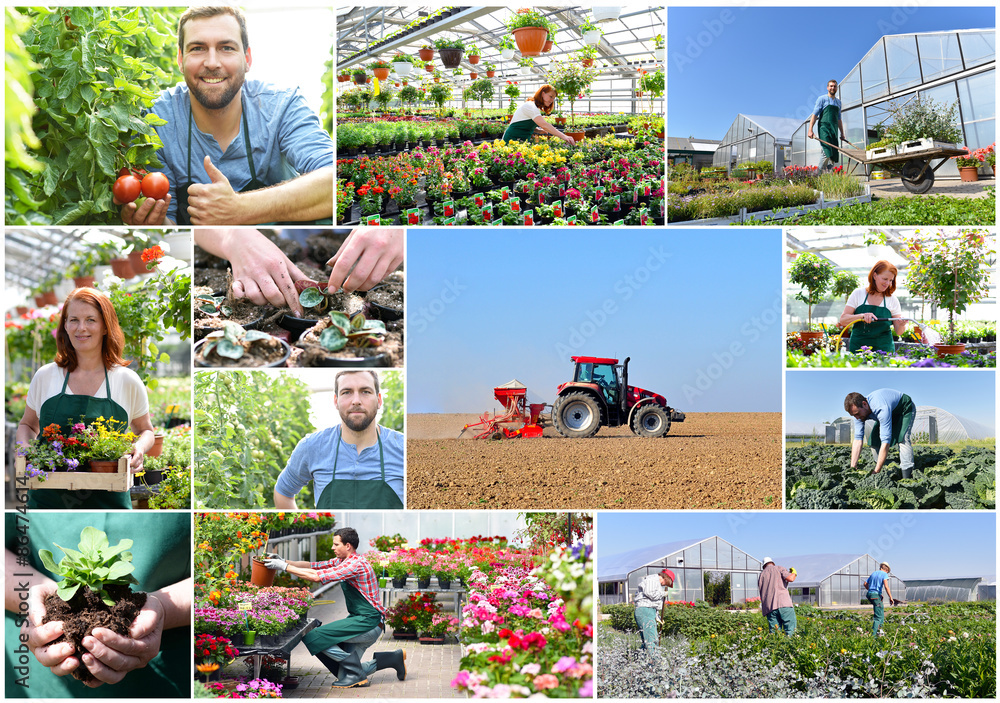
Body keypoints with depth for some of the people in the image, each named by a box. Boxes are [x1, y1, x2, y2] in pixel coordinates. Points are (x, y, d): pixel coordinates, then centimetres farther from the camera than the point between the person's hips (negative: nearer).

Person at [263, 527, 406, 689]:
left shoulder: (356, 564, -18)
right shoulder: (342, 561, 12)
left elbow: (317, 577, -22)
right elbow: (312, 566, 11)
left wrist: (285, 567, -16)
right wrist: (284, 562, 1)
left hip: (368, 622, -10)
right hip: (362, 622, 10)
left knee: (313, 636, -14)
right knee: (344, 674, 8)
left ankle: (356, 675, -8)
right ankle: (395, 658, 16)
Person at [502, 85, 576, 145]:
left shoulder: (536, 107, 15)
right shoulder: (530, 106, -17)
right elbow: (544, 125, -30)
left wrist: (539, 130, 1)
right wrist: (563, 136, -35)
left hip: (522, 142, 9)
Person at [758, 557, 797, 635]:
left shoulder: (761, 575, 23)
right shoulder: (779, 568, 11)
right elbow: (790, 578, -5)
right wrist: (794, 573, 16)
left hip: (769, 607, 4)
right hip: (783, 603, -4)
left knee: (774, 632, 1)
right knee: (790, 629, -5)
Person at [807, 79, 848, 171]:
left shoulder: (838, 102, 22)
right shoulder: (822, 99, 4)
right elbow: (815, 114, -2)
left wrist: (842, 133, 23)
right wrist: (810, 129, -12)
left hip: (834, 130, 6)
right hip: (824, 129, -6)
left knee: (834, 156, -1)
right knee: (827, 153, -20)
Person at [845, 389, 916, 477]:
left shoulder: (881, 409, -45)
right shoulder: (859, 411, -22)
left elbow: (886, 441, -46)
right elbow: (858, 440, -19)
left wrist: (876, 471, -46)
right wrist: (852, 468, -25)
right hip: (891, 413, 7)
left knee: (902, 439, -29)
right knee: (874, 441, -6)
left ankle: (907, 478, -34)